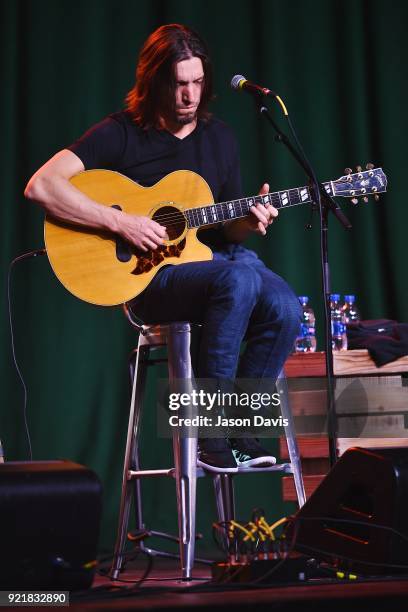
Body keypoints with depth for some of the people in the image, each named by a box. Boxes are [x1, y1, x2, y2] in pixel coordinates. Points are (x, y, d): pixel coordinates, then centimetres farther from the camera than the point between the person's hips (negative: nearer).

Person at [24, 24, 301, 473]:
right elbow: (40, 186, -15)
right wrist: (120, 222, -19)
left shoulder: (219, 138, 13)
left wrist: (249, 222, -6)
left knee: (284, 306, -26)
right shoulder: (120, 134, -4)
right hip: (149, 274, -5)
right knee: (239, 280, -35)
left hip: (217, 257, 5)